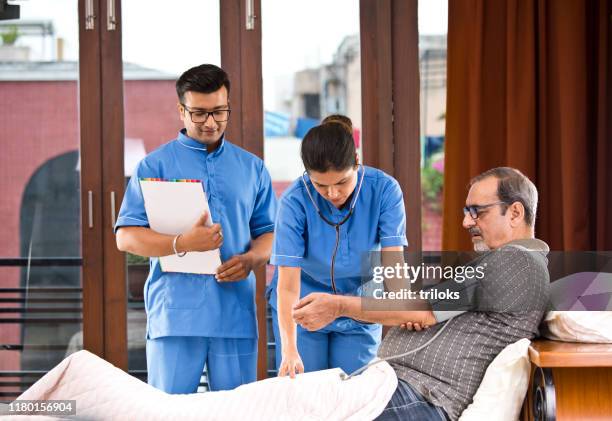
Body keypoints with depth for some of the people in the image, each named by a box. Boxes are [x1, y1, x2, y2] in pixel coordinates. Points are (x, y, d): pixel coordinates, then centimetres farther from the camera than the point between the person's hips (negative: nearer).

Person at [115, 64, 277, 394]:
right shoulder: (156, 165, 5)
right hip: (174, 314, -3)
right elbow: (126, 237, -1)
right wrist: (182, 244, -16)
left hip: (235, 314, 3)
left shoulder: (252, 168, 16)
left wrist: (251, 259, -6)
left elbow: (269, 232, 17)